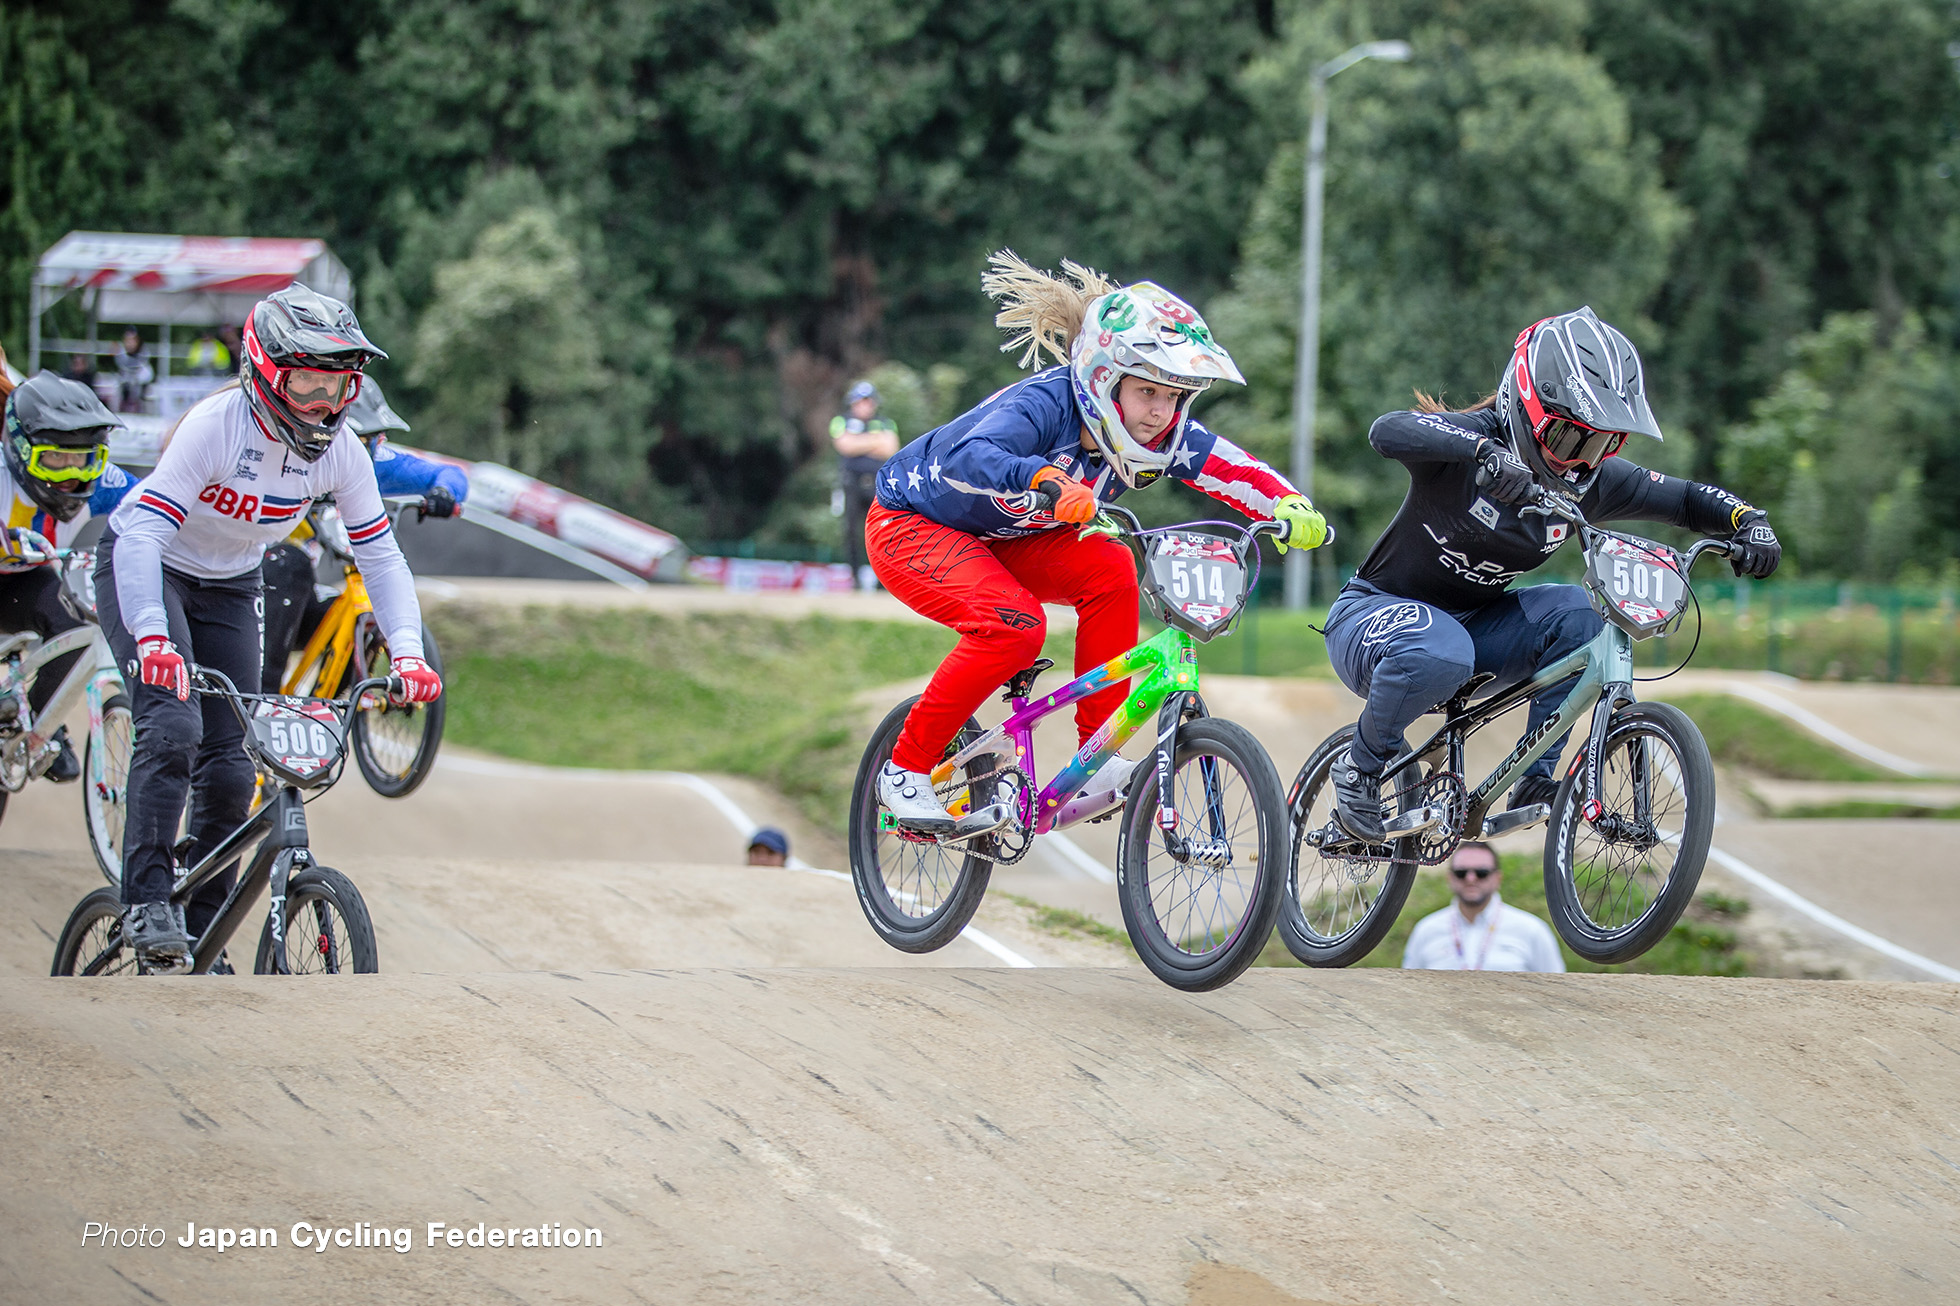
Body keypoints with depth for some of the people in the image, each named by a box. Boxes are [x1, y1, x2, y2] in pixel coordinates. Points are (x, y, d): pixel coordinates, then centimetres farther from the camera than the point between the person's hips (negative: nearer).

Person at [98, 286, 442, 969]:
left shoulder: (340, 452, -15)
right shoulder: (216, 425, -31)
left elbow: (381, 556, -8)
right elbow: (142, 534, -37)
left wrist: (409, 655, -22)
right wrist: (152, 637, -50)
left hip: (228, 589, 5)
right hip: (146, 571, -5)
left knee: (230, 770, -2)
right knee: (173, 725, -27)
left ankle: (200, 935, 10)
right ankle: (146, 905, -25)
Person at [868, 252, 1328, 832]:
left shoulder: (1160, 434, -14)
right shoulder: (1042, 406, -35)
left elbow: (1231, 468, -18)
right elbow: (968, 459, -53)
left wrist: (1289, 507, -39)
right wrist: (1047, 483, -72)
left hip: (998, 538, 7)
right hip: (910, 527, -7)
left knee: (1109, 570, -17)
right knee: (1013, 625, -30)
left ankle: (1098, 762, -11)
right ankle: (905, 768, -14)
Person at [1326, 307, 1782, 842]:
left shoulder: (1591, 479, -4)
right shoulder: (1473, 439, -22)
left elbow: (1688, 499, 4)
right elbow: (1388, 430, -43)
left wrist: (1748, 522, -18)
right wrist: (1485, 450, -59)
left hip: (1471, 626, 6)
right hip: (1373, 614, -6)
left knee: (1574, 613, -19)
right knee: (1440, 654, -39)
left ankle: (1535, 780, -10)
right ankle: (1360, 766, -12)